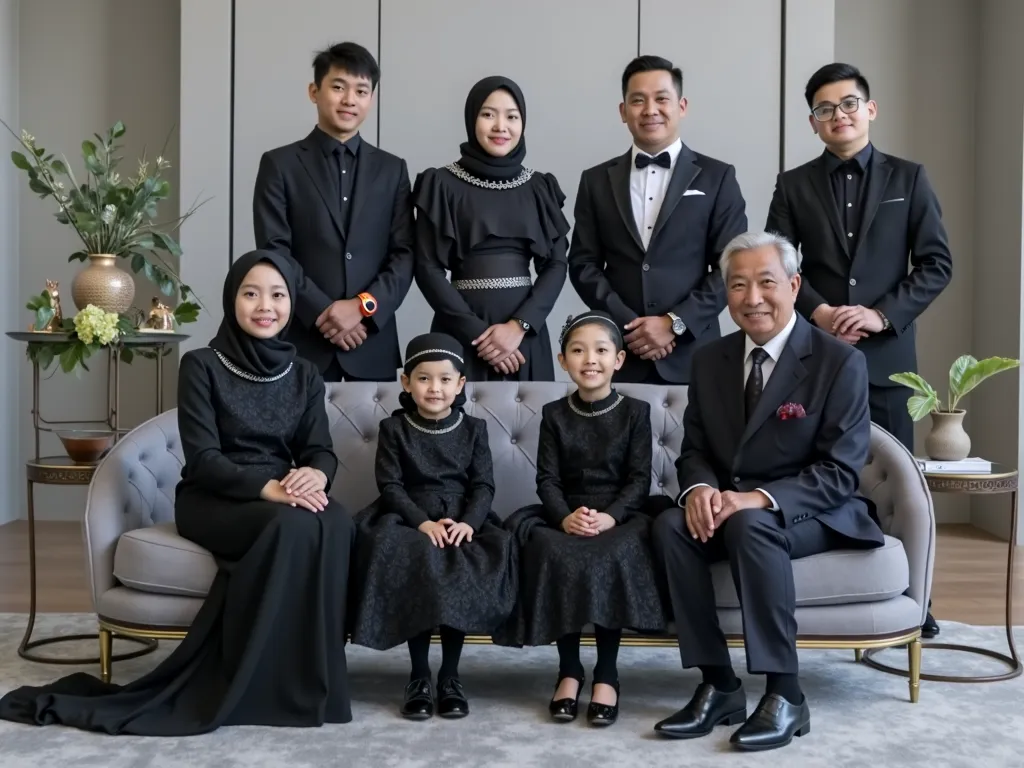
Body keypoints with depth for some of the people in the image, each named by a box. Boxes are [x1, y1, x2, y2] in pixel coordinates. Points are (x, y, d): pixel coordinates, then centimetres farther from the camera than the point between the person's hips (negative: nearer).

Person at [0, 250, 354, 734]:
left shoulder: (304, 375, 10)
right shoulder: (202, 366, -3)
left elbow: (320, 450, 1)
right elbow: (202, 458, -12)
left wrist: (315, 476, -24)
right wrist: (268, 488, -27)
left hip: (283, 497, 4)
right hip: (211, 501, -4)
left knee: (335, 523, -32)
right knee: (293, 526, -35)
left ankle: (310, 683, -22)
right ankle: (242, 687, -22)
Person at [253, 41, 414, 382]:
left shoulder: (392, 169, 12)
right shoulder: (279, 165, 5)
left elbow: (405, 254, 5)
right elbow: (274, 252, -3)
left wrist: (364, 306, -10)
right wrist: (322, 313, -12)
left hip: (373, 342, 2)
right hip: (304, 341, -2)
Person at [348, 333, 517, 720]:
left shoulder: (473, 428, 8)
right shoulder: (393, 428, 4)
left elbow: (484, 485, 2)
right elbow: (390, 486, -4)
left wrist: (468, 522, -18)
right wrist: (424, 522, -19)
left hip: (462, 522, 1)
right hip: (409, 521, -1)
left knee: (469, 566, -29)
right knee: (416, 561, -32)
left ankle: (450, 675, -13)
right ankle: (419, 677, -18)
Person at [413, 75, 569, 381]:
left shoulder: (539, 187, 9)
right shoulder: (442, 184, 0)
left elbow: (556, 264, 4)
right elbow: (427, 267, -4)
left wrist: (519, 325, -11)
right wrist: (476, 333, -12)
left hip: (525, 332, 3)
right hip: (462, 331, -2)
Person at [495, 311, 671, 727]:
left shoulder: (635, 411, 5)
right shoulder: (554, 414, 9)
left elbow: (639, 479, -2)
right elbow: (547, 479, 1)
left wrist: (610, 516, -21)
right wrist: (565, 516, -19)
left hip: (621, 515, -1)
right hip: (564, 516, 2)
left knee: (612, 556, -33)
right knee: (553, 552, -31)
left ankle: (607, 674, -19)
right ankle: (568, 670, -16)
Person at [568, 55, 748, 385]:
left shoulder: (717, 177, 5)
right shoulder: (597, 181, 10)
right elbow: (583, 264, 5)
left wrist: (675, 323, -11)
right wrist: (627, 325, -8)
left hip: (691, 356, -1)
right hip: (619, 353, 1)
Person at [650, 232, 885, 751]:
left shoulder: (840, 362, -9)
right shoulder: (709, 360, 7)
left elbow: (839, 472, -14)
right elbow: (694, 449, 8)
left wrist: (759, 498, -28)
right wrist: (699, 488, -17)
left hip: (811, 514, -4)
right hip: (729, 509, 5)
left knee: (750, 524, -36)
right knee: (670, 525, -25)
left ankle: (785, 697, -25)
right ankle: (719, 687, -17)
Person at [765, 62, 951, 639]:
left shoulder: (908, 178, 8)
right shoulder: (794, 185, 9)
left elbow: (937, 263, 2)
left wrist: (883, 314, -11)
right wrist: (818, 311, -12)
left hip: (887, 352, 0)